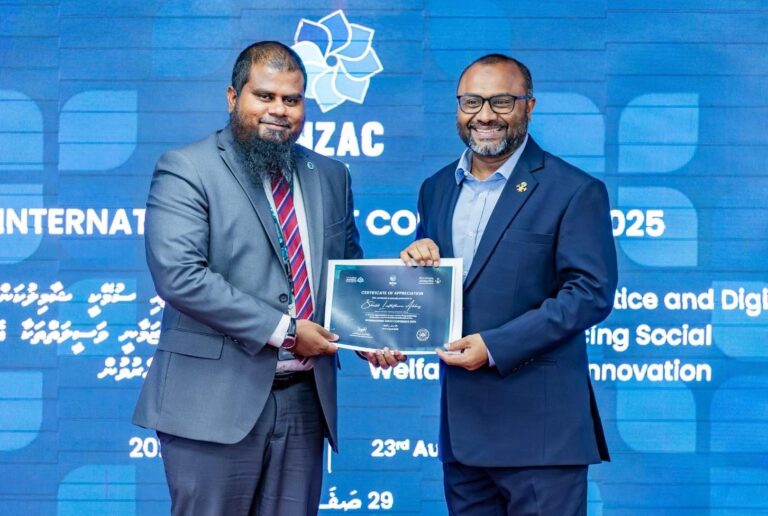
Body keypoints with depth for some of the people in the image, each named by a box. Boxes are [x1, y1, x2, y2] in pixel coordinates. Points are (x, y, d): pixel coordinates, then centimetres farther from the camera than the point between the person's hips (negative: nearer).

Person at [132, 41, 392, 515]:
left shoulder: (331, 176, 14)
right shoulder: (186, 170, -4)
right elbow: (178, 275, -16)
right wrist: (283, 330, -15)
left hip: (305, 400, 5)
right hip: (216, 402, -5)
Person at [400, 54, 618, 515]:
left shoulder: (575, 191, -5)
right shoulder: (437, 189, 14)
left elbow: (591, 293, -12)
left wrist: (495, 346, -18)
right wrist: (418, 261, -5)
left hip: (539, 427, -6)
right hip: (462, 423, 6)